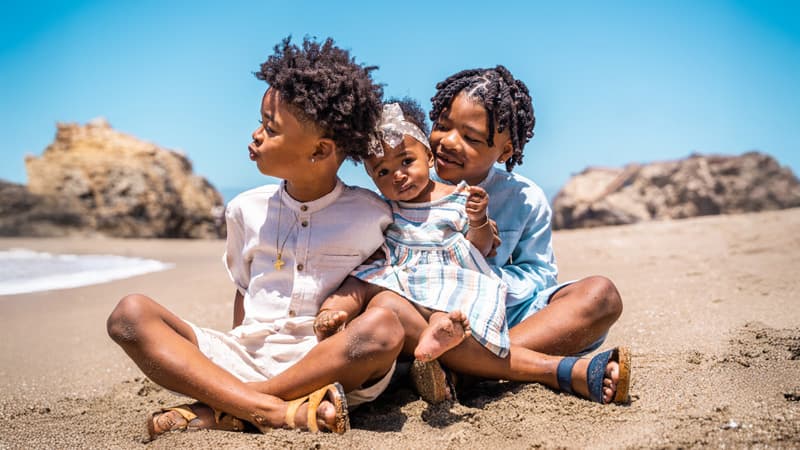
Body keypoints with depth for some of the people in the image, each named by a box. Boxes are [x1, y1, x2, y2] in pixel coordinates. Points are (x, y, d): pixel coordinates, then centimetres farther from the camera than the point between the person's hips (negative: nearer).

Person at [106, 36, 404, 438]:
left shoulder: (370, 216, 0)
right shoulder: (247, 210, 9)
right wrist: (235, 361, 7)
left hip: (329, 366, -2)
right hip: (246, 363, 3)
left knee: (383, 325, -35)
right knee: (131, 313, -15)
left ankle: (217, 410, -23)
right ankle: (278, 411, -31)